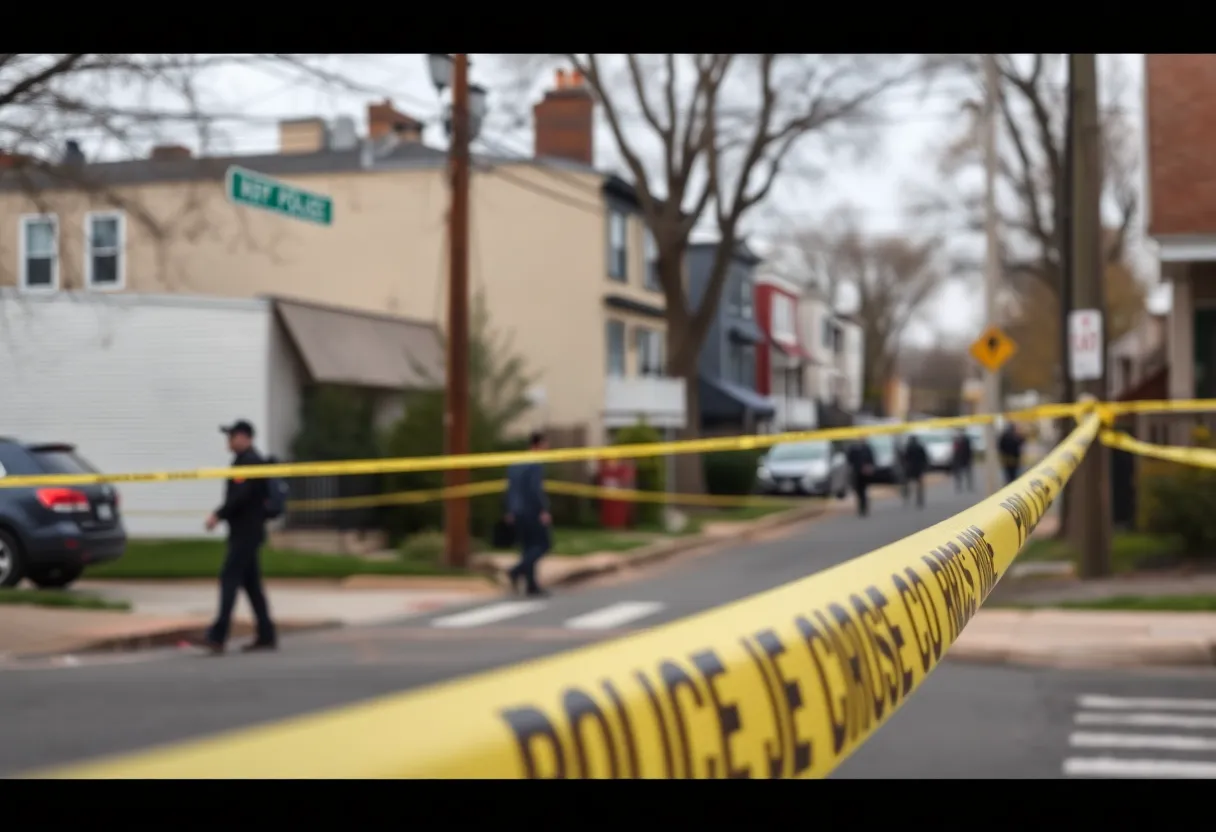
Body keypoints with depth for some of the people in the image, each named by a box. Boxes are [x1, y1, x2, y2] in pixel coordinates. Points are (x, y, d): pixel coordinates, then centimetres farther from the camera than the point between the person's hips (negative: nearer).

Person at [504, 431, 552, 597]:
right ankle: (518, 570, -15)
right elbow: (536, 488, -21)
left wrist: (510, 511, 18)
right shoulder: (536, 465, -12)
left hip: (518, 513, 8)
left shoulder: (515, 464, 13)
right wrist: (543, 511, -21)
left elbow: (510, 488, 14)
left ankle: (531, 585, 9)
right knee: (543, 544, 0)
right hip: (532, 511, -8)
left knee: (527, 546, 11)